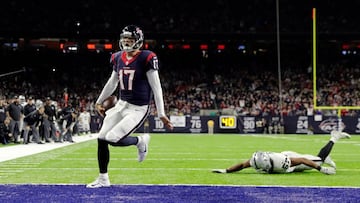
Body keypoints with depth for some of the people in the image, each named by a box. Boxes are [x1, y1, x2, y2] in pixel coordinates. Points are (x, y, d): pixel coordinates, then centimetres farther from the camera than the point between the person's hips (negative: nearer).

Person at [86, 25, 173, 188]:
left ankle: (140, 141, 11)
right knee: (101, 139, 2)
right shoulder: (118, 58, 5)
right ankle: (103, 179, 18)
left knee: (112, 139, -19)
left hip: (138, 109, -7)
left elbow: (156, 87, -13)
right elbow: (112, 82, 20)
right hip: (121, 105, 7)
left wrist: (161, 114, -15)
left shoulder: (146, 58, -14)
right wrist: (99, 101, 29)